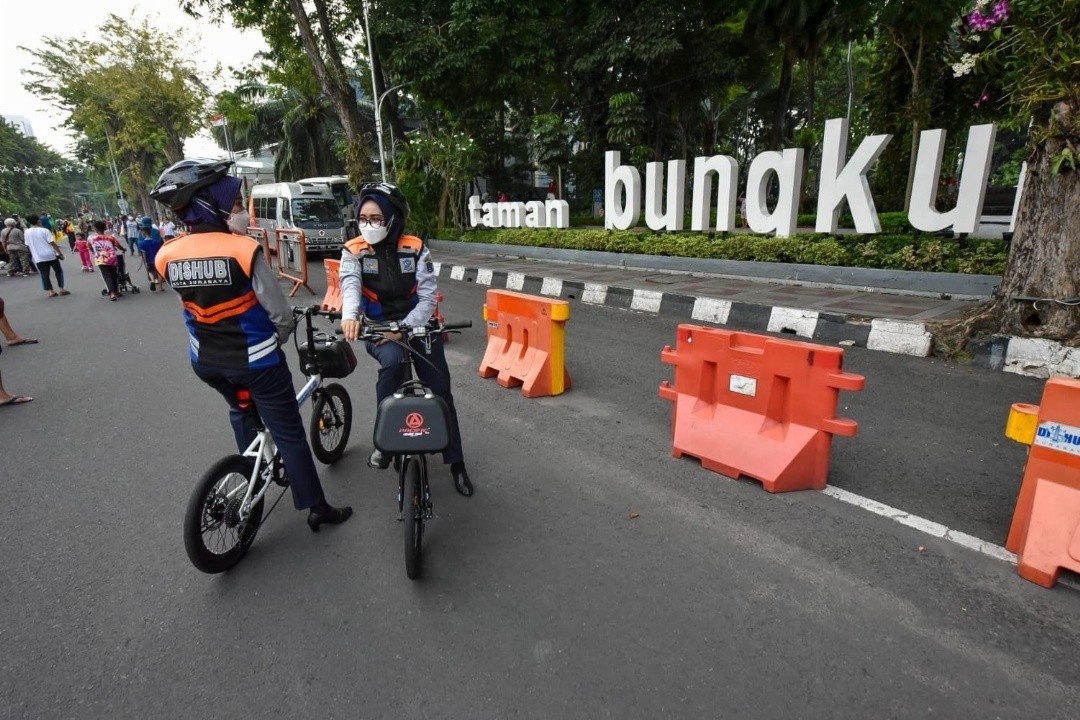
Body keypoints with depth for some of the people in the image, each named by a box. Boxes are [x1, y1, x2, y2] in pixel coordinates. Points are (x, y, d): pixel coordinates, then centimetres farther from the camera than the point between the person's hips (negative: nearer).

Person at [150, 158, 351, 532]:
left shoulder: (166, 256, -6)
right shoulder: (244, 250, -21)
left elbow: (196, 301, 6)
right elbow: (281, 315, -17)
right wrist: (274, 342, 1)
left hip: (205, 360, 6)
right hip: (255, 360, -5)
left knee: (241, 411, 32)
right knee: (289, 433, 5)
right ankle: (317, 508, 14)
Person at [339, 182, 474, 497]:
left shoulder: (415, 248, -7)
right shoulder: (354, 251, -5)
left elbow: (428, 297, -12)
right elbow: (350, 284, -25)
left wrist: (404, 328, -27)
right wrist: (350, 315, -47)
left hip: (419, 326, 1)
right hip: (379, 328, -1)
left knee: (440, 394, -1)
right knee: (391, 360, -35)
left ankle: (456, 462, 14)